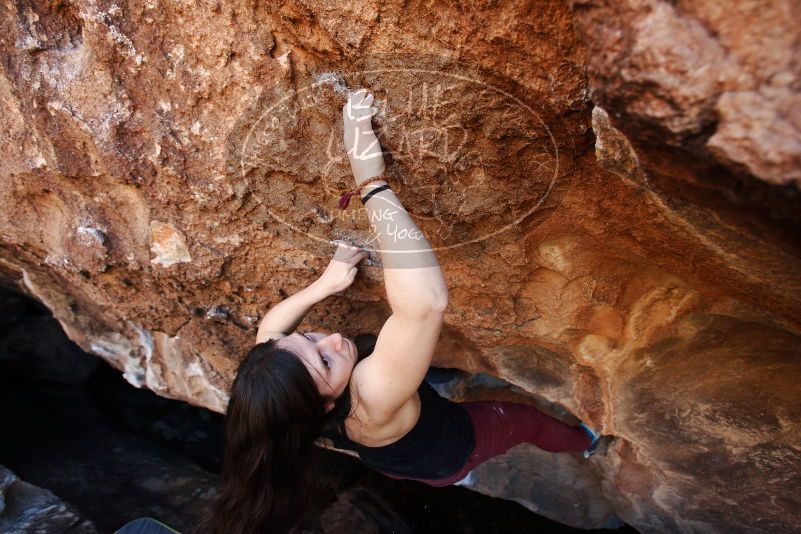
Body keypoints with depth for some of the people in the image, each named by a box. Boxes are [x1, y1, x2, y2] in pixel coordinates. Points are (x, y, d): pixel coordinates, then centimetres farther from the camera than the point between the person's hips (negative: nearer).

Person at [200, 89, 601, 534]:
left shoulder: (276, 390, -33)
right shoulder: (370, 398, -54)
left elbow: (268, 328, -10)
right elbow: (427, 300, -70)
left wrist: (324, 285, -26)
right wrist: (372, 182, -64)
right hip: (445, 452, -4)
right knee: (527, 418, 22)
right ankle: (582, 443, 59)